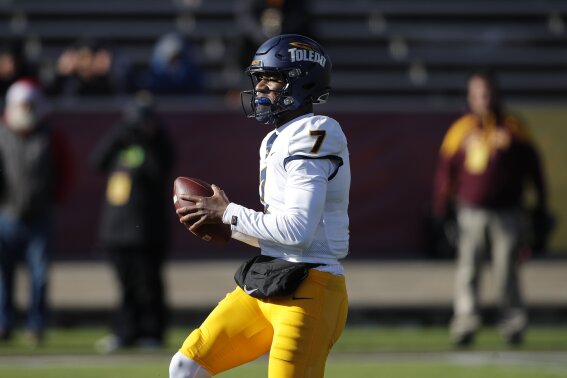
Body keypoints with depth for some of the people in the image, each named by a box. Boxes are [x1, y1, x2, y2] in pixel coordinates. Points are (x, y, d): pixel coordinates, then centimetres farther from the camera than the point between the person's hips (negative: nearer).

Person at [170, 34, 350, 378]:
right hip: (264, 286, 10)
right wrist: (220, 225, 9)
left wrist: (229, 214, -12)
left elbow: (299, 230, -22)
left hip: (308, 289, -10)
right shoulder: (277, 141, 17)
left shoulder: (312, 137, -13)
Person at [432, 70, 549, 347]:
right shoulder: (460, 130, 5)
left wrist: (540, 207, 8)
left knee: (506, 270, 0)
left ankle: (513, 323, 6)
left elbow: (533, 168, 11)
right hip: (471, 212, 0)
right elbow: (445, 172, 8)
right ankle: (465, 321, -6)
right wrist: (442, 213, 6)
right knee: (468, 269, -5)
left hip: (507, 212, 0)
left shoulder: (513, 128, 7)